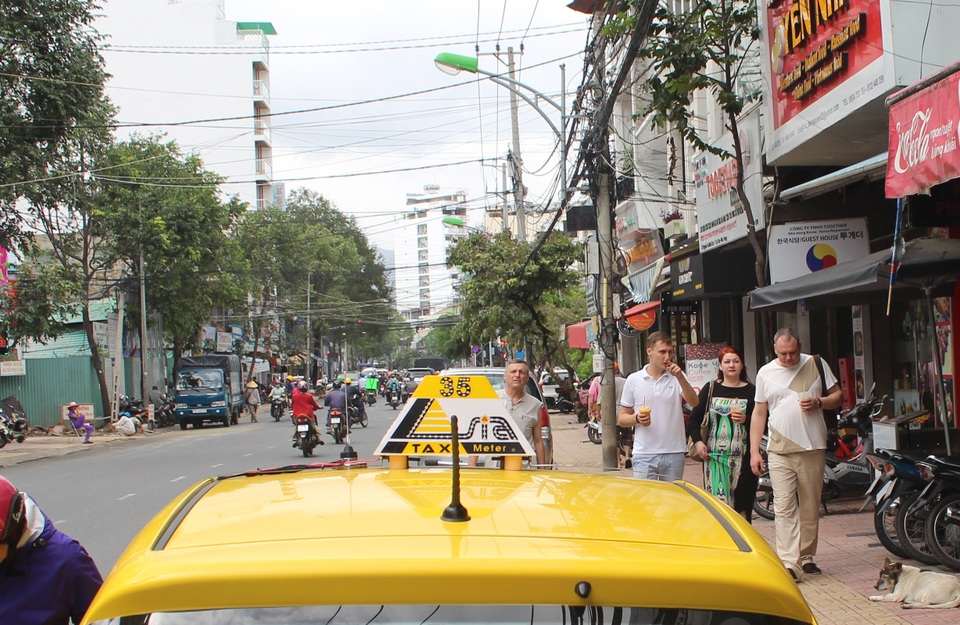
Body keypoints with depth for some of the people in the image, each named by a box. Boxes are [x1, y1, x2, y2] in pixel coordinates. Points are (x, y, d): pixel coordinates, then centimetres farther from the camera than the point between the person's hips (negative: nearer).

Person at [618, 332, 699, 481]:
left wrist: (680, 377, -19)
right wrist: (637, 418, -14)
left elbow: (694, 403, -9)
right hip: (644, 455, -1)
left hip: (674, 453, 1)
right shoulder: (633, 380, 3)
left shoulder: (677, 377, 5)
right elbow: (622, 419, 7)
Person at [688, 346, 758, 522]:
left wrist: (746, 420, -14)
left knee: (741, 503, -3)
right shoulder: (710, 389, 10)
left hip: (742, 457, -1)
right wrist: (698, 441, -1)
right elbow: (694, 418, 12)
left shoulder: (751, 391, 5)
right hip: (714, 456, 1)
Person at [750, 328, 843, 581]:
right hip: (779, 451, -1)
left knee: (810, 508, 8)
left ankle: (807, 558, 21)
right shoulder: (765, 373, 7)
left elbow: (838, 396, 10)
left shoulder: (816, 364, 5)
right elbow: (759, 413, 10)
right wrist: (754, 451, 5)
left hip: (812, 448, 1)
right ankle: (789, 563, -15)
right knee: (784, 508, -10)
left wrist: (818, 402, -12)